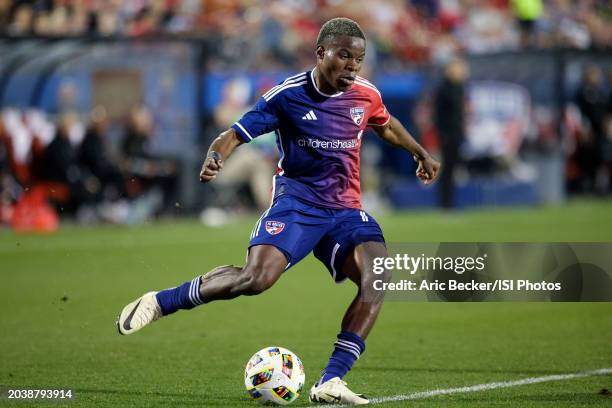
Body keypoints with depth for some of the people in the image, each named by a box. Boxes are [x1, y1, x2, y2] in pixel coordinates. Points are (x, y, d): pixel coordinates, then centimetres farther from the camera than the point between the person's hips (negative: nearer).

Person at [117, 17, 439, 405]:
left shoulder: (366, 95, 4)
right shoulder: (289, 94, -9)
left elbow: (386, 125, 28)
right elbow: (237, 133, -9)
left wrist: (421, 153, 36)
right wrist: (216, 156, -30)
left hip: (345, 209, 4)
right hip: (296, 201, -4)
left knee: (378, 277, -24)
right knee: (257, 277, -29)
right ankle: (159, 302, -8)